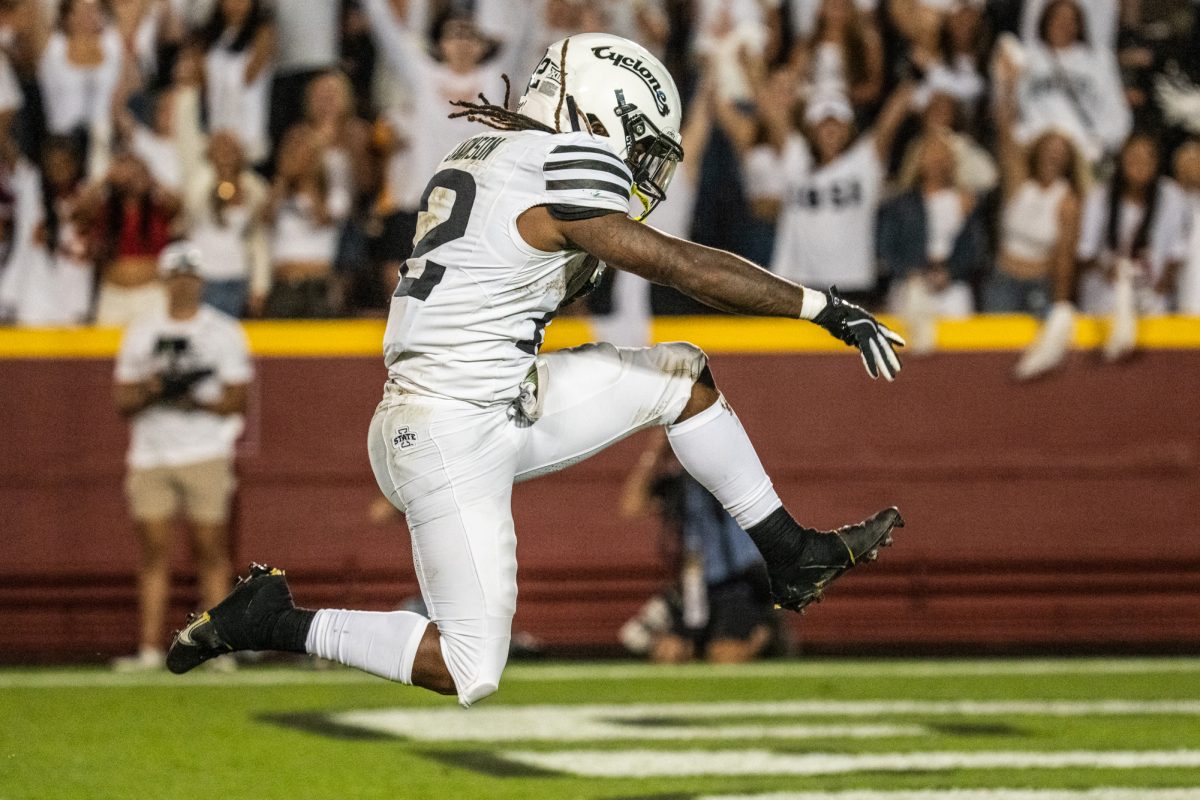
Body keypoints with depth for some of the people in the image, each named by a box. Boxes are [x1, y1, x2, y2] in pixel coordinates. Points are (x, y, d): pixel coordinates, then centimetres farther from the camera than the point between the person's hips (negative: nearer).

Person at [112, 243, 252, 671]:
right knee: (154, 551, 0)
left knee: (210, 549, -5)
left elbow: (236, 399, -1)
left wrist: (196, 400, -17)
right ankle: (150, 648, 0)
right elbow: (122, 400, 11)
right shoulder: (141, 332, 14)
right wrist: (151, 391, -10)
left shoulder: (224, 331, 5)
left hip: (205, 455, -3)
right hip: (150, 456, 3)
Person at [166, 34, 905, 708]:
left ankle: (793, 558, 18)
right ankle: (271, 623, 1)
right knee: (471, 674, -9)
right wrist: (826, 309, -14)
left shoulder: (489, 155, 9)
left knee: (682, 374, 10)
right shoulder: (560, 179, -17)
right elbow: (686, 268, -17)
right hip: (450, 437, -10)